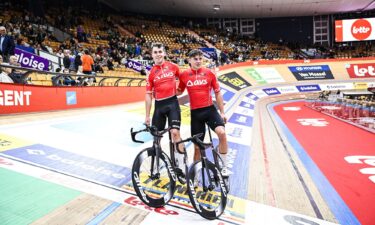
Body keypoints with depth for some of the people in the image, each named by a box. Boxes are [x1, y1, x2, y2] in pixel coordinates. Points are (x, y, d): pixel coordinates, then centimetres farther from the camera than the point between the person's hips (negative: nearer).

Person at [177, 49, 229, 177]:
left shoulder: (209, 73, 1)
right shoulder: (184, 75, 2)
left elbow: (217, 93, 7)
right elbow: (179, 92, 18)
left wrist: (222, 112, 6)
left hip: (210, 109, 0)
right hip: (195, 113, 1)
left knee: (221, 133, -25)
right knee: (197, 146, 8)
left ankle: (224, 167, -6)